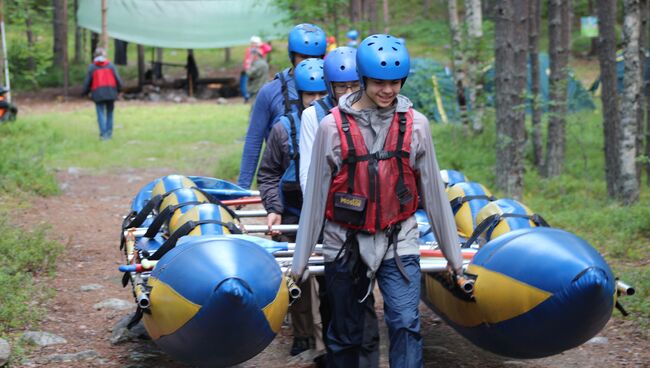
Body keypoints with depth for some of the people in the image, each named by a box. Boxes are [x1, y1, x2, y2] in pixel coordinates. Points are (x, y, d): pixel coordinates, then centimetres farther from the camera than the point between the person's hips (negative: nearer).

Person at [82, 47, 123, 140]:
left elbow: (87, 81, 3)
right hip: (110, 93, 1)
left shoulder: (92, 67, 2)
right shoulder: (111, 65, 4)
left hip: (98, 93, -1)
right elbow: (117, 78, 0)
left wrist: (85, 93, 16)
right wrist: (119, 89, 15)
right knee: (109, 113, 13)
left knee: (101, 113, 1)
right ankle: (109, 133, 12)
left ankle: (103, 133, -10)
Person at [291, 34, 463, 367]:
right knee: (345, 336, 10)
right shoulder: (333, 126, -7)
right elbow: (315, 196, -2)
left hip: (398, 243, 0)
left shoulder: (415, 125, -2)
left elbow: (433, 192, 5)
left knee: (406, 325, -13)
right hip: (345, 245, 0)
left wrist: (452, 253, 10)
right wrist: (300, 260, 1)